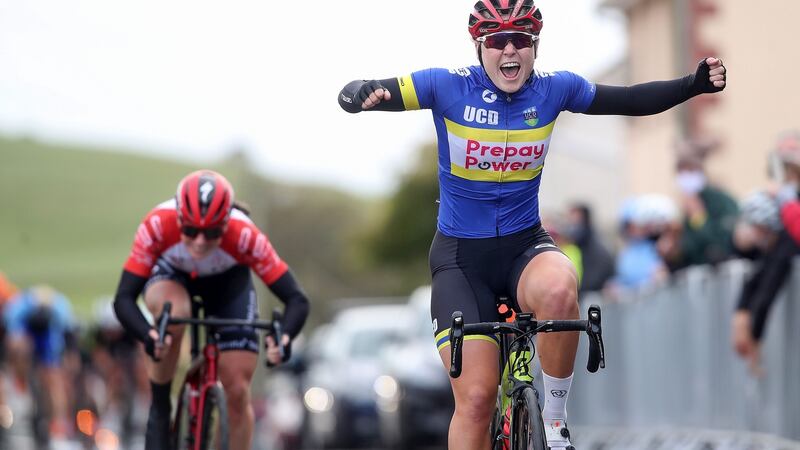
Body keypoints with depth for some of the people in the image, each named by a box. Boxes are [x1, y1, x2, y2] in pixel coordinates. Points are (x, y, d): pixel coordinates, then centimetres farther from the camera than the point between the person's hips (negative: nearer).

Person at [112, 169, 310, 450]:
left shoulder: (245, 236, -38)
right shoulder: (158, 225, -39)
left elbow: (296, 300, -37)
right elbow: (123, 298, -39)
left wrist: (284, 339, -57)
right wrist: (148, 336, -58)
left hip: (228, 281, 1)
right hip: (170, 273, -1)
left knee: (238, 392, -9)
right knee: (172, 315, -37)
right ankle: (159, 410, -15)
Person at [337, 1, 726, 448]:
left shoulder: (554, 89, -4)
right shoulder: (449, 86, -12)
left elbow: (634, 100, 4)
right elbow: (352, 93, -15)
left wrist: (695, 84, -12)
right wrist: (361, 94, -39)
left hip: (525, 244, 1)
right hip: (460, 255, -1)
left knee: (559, 290, -36)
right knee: (477, 397, -14)